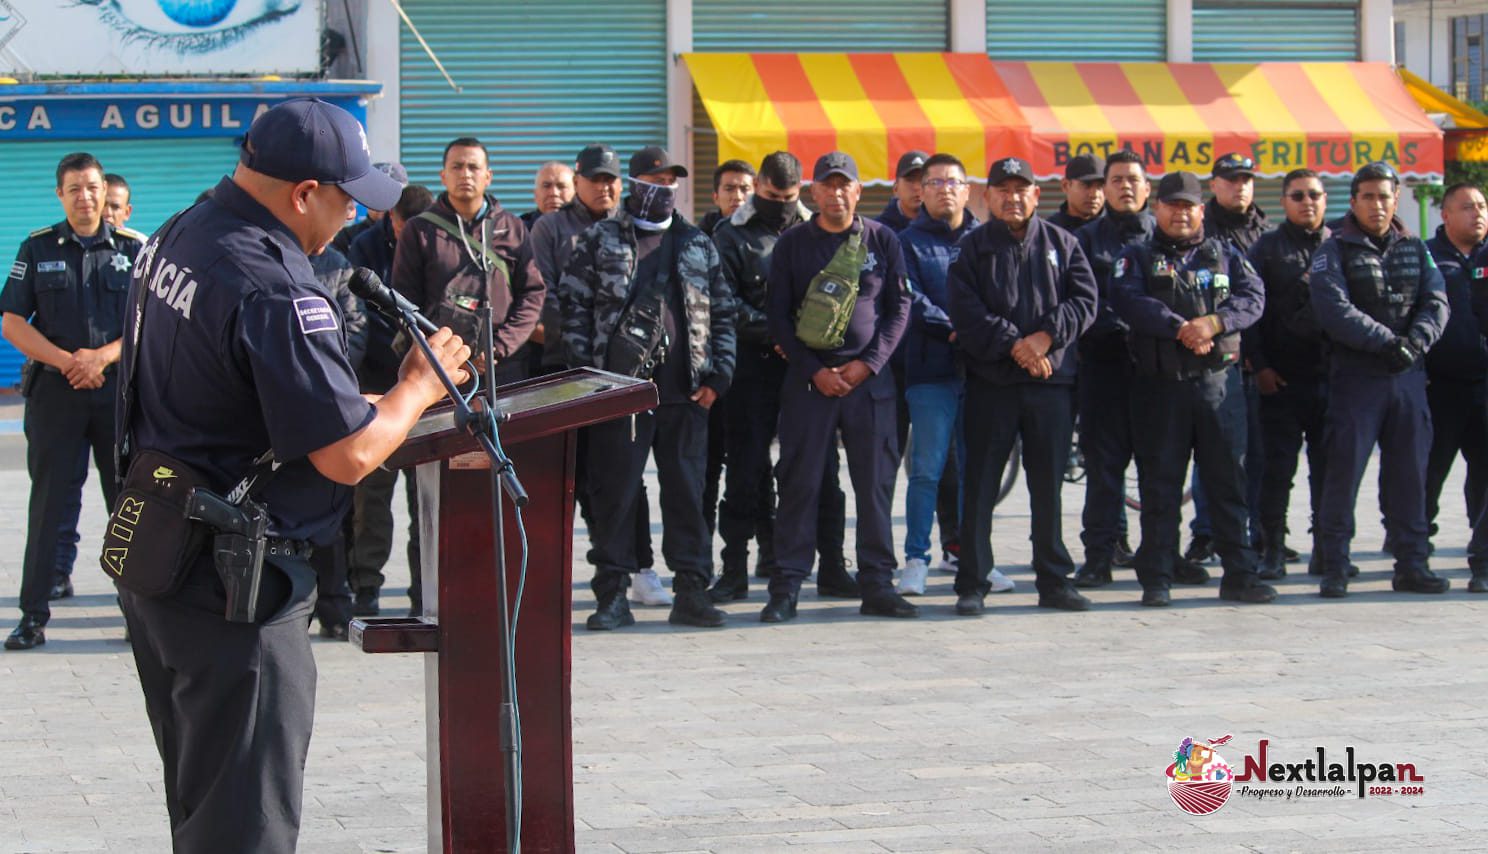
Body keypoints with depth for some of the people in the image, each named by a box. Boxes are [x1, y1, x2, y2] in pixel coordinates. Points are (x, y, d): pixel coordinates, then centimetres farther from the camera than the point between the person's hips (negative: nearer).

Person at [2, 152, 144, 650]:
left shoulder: (132, 249, 5)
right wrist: (66, 361, -12)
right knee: (50, 501, 0)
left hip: (121, 387, 0)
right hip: (56, 389, 0)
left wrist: (102, 356, -14)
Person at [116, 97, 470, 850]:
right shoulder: (275, 295, -24)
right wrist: (421, 385, -7)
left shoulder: (175, 238, 6)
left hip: (150, 552, 10)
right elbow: (349, 455, -23)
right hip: (232, 582, -10)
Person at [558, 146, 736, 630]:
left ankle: (691, 592, 10)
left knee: (687, 491, 4)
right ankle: (612, 595, 5)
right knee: (614, 492, -1)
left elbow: (722, 313, 15)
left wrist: (717, 374, 4)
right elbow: (573, 305, 1)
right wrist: (587, 372, -7)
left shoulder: (697, 245, 14)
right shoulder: (599, 241, 6)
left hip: (684, 392, 3)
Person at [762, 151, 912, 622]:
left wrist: (868, 363, -7)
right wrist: (815, 372, -7)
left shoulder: (882, 241, 6)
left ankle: (877, 584, 10)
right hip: (808, 378, -1)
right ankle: (786, 587, 2)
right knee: (799, 481, -2)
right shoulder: (792, 244, 4)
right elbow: (778, 315, 3)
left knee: (876, 481, 2)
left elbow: (899, 308, 6)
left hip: (869, 377, 1)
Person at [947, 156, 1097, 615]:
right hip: (990, 383, -2)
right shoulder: (973, 248, 5)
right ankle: (972, 584, 2)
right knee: (980, 485, -2)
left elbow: (1084, 300, 2)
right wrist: (1013, 344, -16)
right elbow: (966, 311, -6)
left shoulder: (1062, 243, 11)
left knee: (1049, 485, 7)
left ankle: (1054, 581, 15)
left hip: (1052, 380, 2)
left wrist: (1046, 337, -13)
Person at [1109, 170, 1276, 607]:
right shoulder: (1137, 257, 8)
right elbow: (1128, 300, -11)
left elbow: (1253, 297, -1)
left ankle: (1239, 574, 7)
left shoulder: (1225, 254, 14)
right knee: (1159, 484, 1)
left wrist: (1215, 322, -19)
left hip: (1219, 381, 2)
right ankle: (1155, 578, 6)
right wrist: (1180, 328, -21)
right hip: (1160, 385, -1)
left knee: (1229, 480, 2)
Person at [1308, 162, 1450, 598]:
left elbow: (1436, 305, 4)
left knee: (1410, 472, 6)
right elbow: (1335, 311, -13)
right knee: (1344, 468, -5)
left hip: (1408, 375, 4)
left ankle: (1411, 564, 13)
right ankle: (1334, 566, 1)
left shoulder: (1415, 250, 13)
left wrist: (1414, 341, -15)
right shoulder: (1335, 251, -1)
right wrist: (1388, 341, -18)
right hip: (1355, 376, -4)